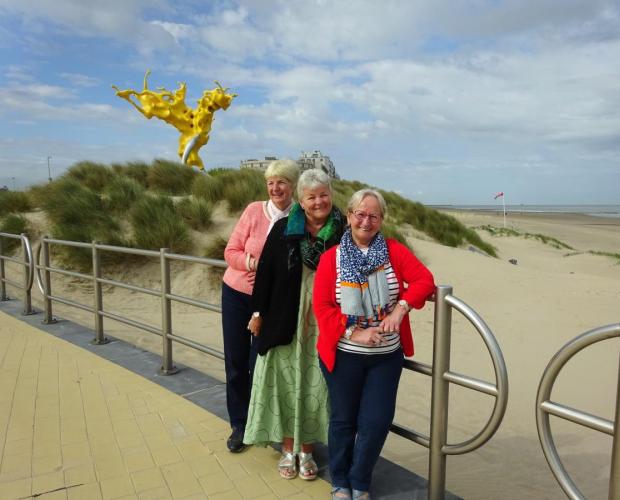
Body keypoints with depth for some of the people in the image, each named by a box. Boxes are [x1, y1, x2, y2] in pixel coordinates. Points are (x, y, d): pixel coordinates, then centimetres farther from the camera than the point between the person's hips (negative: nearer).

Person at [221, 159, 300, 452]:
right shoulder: (254, 210, -7)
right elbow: (231, 252, -5)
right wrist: (253, 263, -22)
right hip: (236, 294, 1)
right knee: (235, 361, 9)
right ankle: (239, 425, 27)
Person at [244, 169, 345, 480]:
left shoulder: (342, 232, -4)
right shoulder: (283, 229, -4)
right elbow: (265, 271, 0)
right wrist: (258, 312, 0)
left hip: (324, 324, 0)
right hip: (286, 320, 0)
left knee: (315, 384, 8)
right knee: (287, 381, 9)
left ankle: (307, 450, 27)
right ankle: (288, 450, 27)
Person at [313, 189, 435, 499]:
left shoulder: (395, 251, -1)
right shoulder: (331, 257, -5)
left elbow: (424, 280, -9)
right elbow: (322, 306, -10)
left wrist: (401, 308, -24)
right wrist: (355, 333, -20)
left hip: (387, 355, 2)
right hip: (343, 354, -1)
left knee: (377, 421, 6)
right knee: (343, 420, 14)